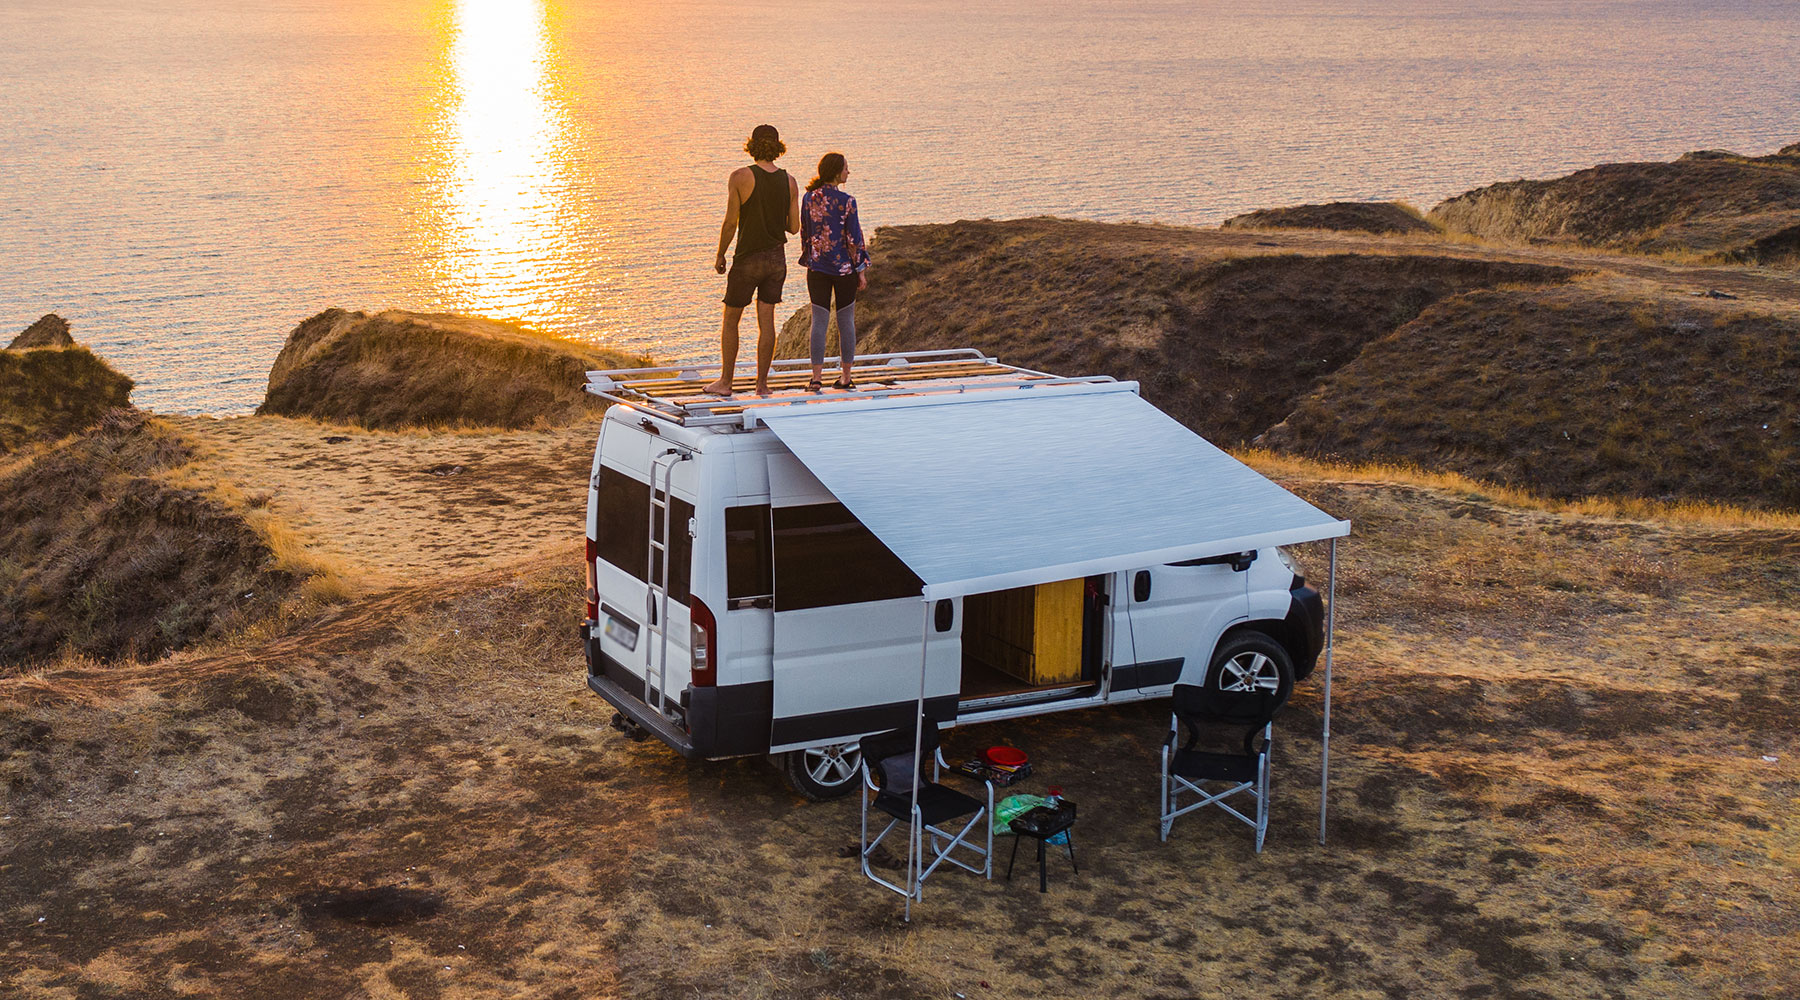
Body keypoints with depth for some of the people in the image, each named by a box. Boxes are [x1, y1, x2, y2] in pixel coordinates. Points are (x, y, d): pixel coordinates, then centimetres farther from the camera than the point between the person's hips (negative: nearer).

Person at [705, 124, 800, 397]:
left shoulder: (740, 177, -13)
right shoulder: (789, 182, -1)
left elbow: (731, 222, -12)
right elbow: (794, 226, 2)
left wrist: (720, 256, 1)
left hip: (748, 259, -4)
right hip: (776, 257, 4)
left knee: (730, 320, 9)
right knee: (766, 321, 7)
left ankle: (725, 382, 12)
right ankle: (762, 383, 7)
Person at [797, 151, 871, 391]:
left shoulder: (809, 198, 1)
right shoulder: (846, 201, -12)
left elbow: (804, 233, 8)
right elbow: (854, 238, -9)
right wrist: (861, 270, -2)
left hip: (817, 268, 3)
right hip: (843, 267, -3)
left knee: (819, 322, 4)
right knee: (846, 322, 9)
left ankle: (817, 378, -4)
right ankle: (846, 376, 15)